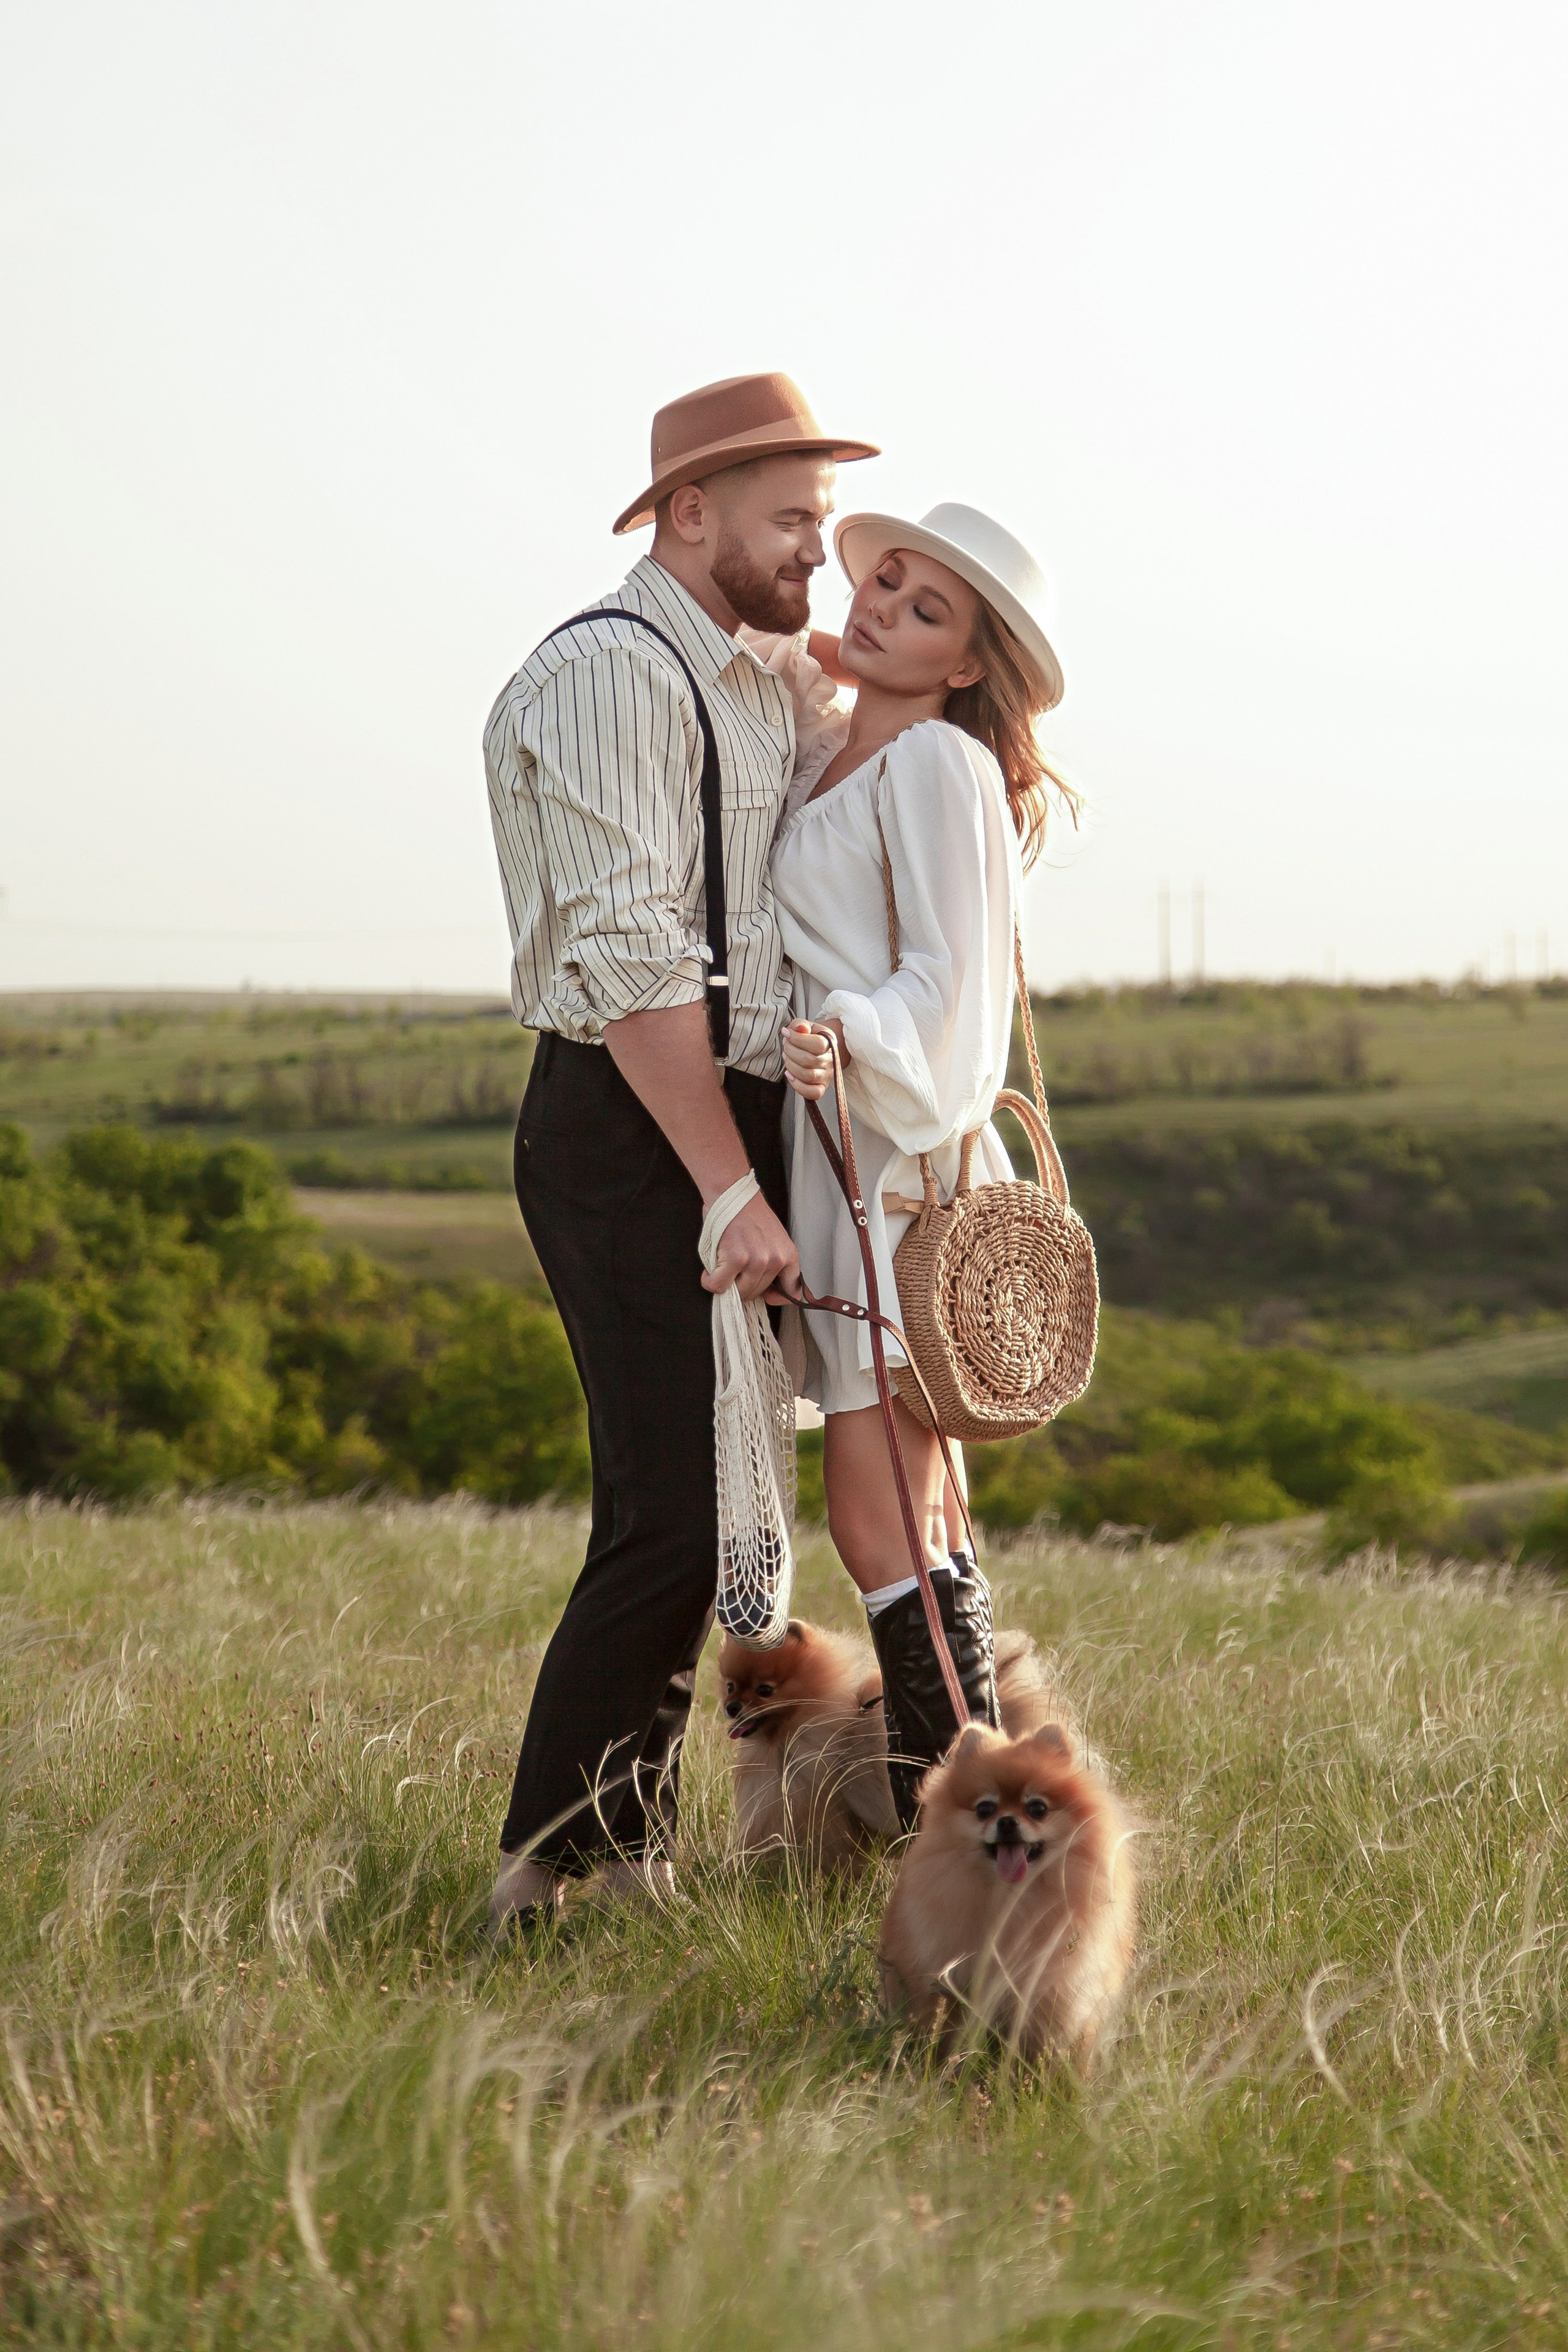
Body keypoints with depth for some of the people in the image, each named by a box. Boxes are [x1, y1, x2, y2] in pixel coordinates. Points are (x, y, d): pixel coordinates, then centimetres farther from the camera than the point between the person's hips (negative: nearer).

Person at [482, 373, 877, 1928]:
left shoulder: (762, 691, 18)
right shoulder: (611, 675, -12)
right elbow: (632, 958, -19)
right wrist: (732, 1195, -22)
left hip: (735, 1131, 9)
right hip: (634, 1141, -9)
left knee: (715, 1510, 11)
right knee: (673, 1521, -13)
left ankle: (623, 1858, 19)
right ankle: (545, 1882, -7)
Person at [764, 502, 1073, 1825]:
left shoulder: (938, 765, -9)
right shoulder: (830, 759, 17)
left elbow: (948, 988, -15)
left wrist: (844, 1038, -31)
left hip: (902, 1157, -9)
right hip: (845, 1155, 9)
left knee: (880, 1524, -14)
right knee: (922, 1522, 11)